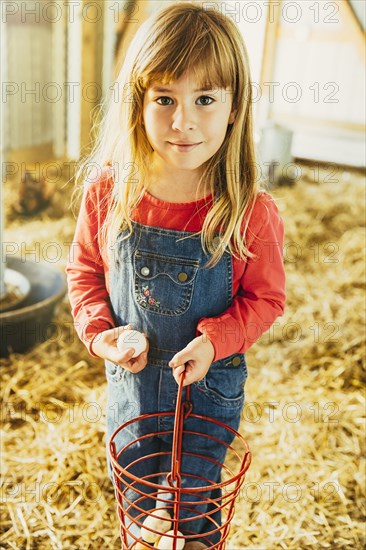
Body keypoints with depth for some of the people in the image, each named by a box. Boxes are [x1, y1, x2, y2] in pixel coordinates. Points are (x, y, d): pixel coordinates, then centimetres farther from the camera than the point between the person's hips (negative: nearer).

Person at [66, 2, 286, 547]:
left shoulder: (252, 212, -22)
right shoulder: (108, 191, -16)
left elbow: (266, 298, -10)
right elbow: (84, 269, -1)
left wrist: (214, 340, -25)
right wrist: (99, 332, -16)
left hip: (211, 380, -2)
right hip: (131, 374, 3)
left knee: (192, 499, 18)